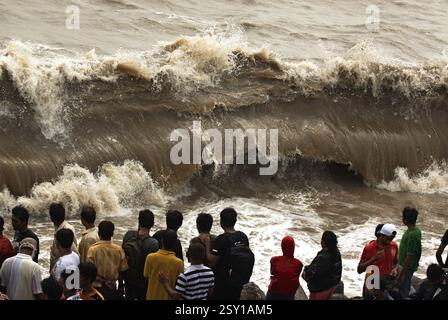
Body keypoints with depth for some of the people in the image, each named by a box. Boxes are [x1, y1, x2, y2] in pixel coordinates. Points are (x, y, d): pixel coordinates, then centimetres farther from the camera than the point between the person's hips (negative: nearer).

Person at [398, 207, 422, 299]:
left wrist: (401, 275, -21)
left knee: (404, 292, 2)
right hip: (407, 266, 9)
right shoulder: (416, 230, 1)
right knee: (405, 290, 22)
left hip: (407, 268, -9)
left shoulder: (412, 235, -29)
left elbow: (409, 257, -26)